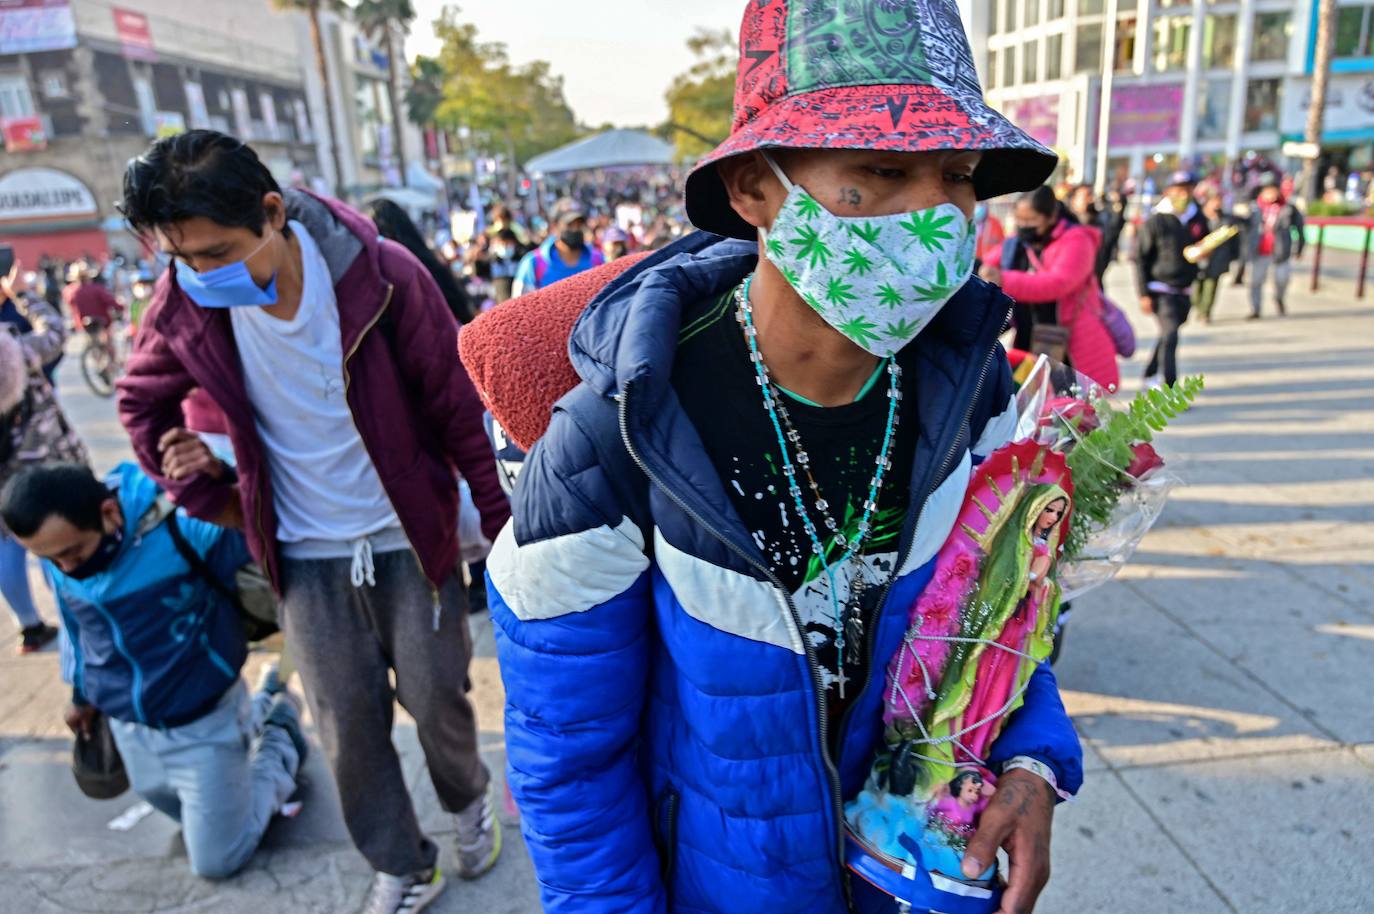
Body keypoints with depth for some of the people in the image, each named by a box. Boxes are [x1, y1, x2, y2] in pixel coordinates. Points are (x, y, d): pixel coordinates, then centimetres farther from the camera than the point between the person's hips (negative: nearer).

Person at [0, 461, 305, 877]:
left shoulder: (181, 526, -30)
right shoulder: (58, 551, -9)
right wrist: (84, 695, 22)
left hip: (205, 723, -6)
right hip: (129, 728, 6)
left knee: (216, 862, 7)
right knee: (196, 821, 26)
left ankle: (278, 739, 24)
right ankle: (258, 716, 40)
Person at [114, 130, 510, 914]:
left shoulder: (382, 275, -19)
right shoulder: (187, 302, -11)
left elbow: (459, 407, -11)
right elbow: (144, 403, 10)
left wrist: (502, 522, -5)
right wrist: (212, 498, 5)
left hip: (410, 538, -2)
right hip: (307, 555, 3)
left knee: (436, 701, 10)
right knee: (349, 727, 10)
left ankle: (469, 800, 44)